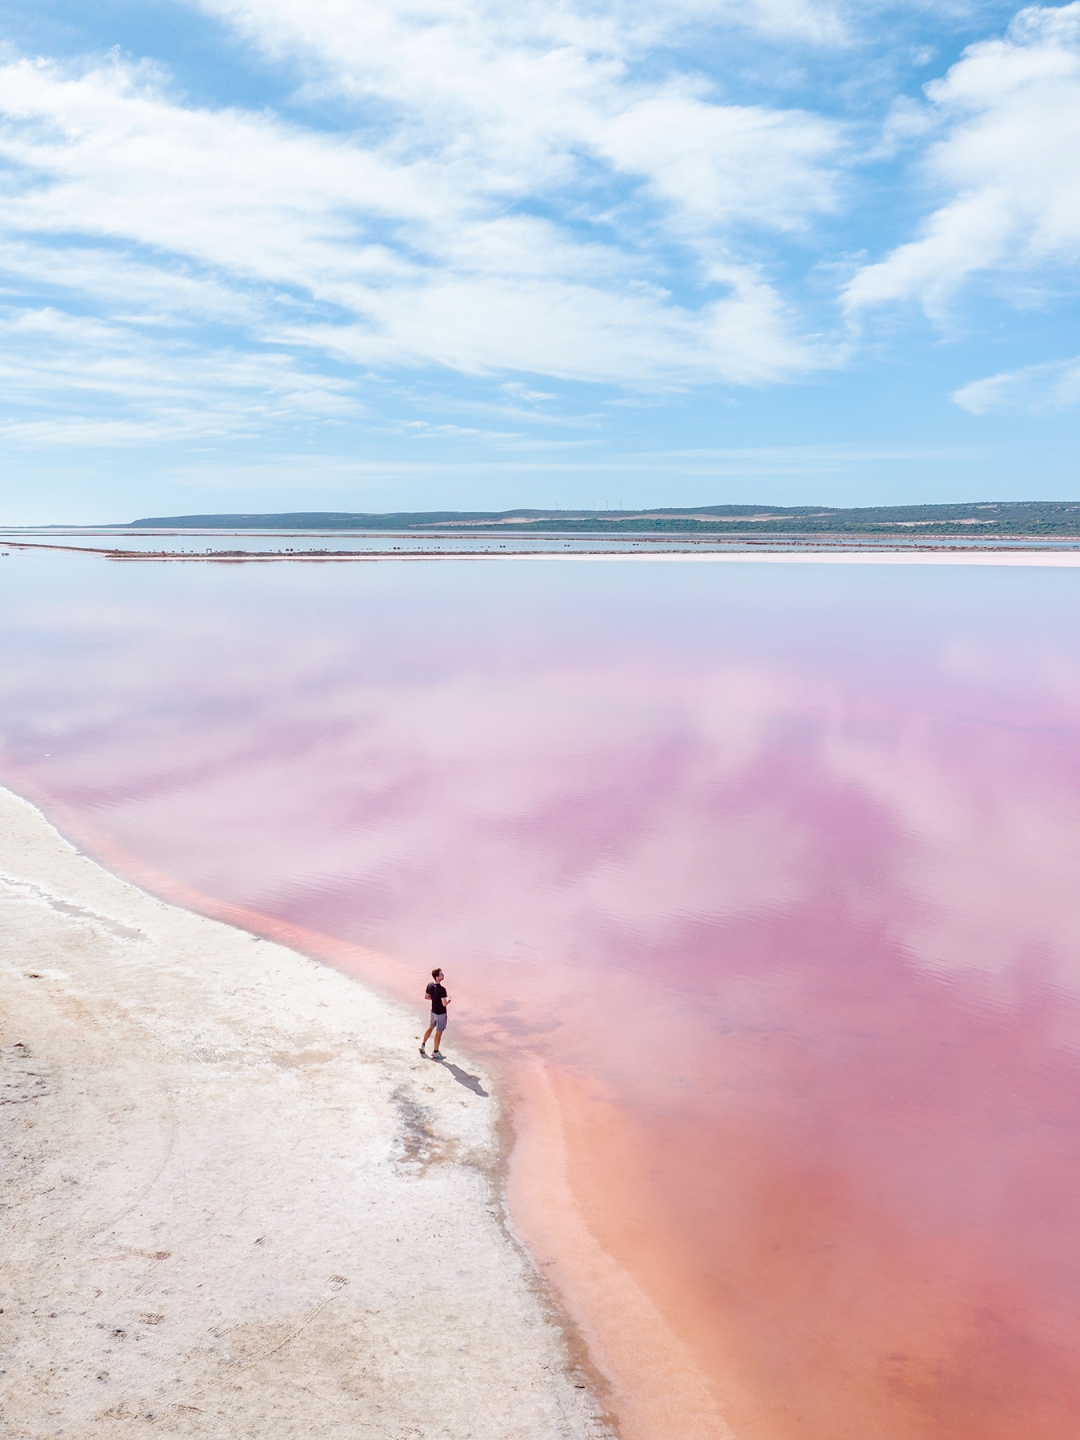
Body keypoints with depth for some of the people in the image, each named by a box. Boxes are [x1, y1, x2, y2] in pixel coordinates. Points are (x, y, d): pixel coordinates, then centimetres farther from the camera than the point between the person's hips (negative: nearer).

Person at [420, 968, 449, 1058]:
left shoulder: (429, 985, -7)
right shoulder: (442, 989, -30)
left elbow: (427, 996, 8)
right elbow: (444, 1004, -28)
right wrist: (448, 999, -8)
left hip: (433, 1011, 7)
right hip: (441, 1013, -7)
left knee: (431, 1027, 28)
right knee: (439, 1033, 8)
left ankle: (422, 1045, 38)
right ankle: (435, 1052, 21)